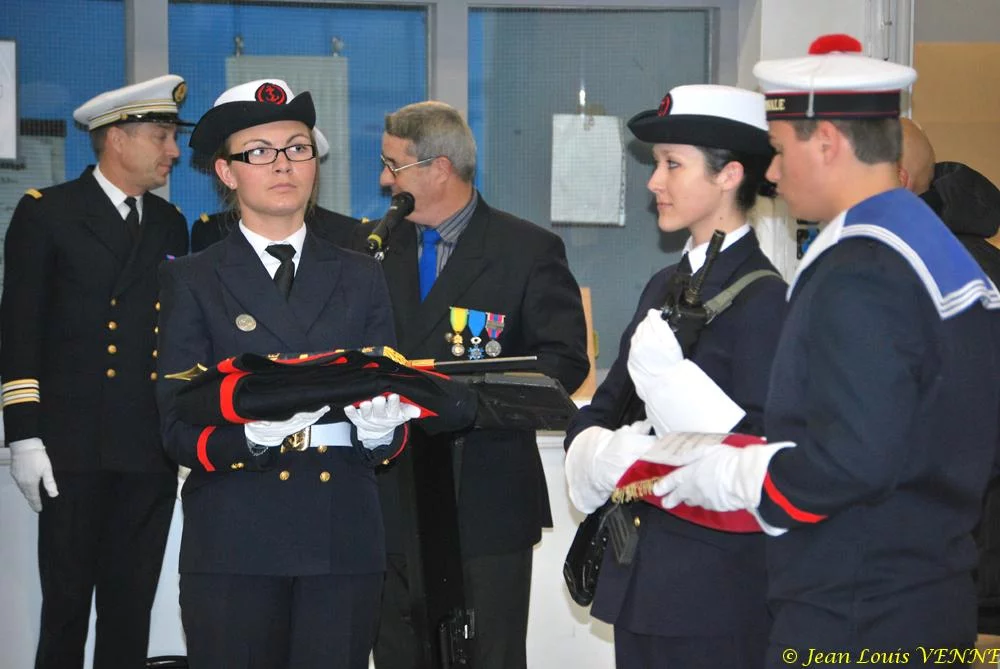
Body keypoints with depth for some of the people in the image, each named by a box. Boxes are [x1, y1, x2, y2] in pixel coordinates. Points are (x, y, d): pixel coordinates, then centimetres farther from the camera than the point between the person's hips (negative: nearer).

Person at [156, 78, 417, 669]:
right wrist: (251, 435, -22)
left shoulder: (360, 276, 14)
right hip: (233, 541, -2)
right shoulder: (192, 281, 7)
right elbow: (179, 428, -2)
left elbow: (393, 398, 9)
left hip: (345, 536, 2)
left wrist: (380, 429, -15)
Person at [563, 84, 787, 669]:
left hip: (717, 594, -7)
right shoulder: (666, 286, 13)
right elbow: (600, 413, 14)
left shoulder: (764, 298, -13)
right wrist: (606, 455, -5)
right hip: (638, 578, 8)